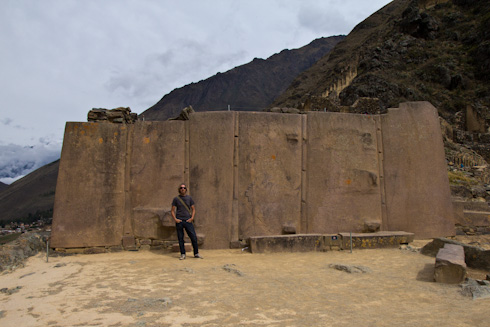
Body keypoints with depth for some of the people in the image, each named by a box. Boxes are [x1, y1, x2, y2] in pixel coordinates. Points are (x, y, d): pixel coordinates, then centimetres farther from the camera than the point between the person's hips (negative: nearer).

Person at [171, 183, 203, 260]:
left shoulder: (189, 198, 9)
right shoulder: (176, 199, 6)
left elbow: (193, 209, 11)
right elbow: (173, 210, 7)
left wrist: (192, 218, -3)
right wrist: (175, 219, -7)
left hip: (188, 221, 1)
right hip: (179, 221, -1)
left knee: (194, 237, -2)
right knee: (180, 238, 3)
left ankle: (196, 253, 11)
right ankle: (183, 254, 14)